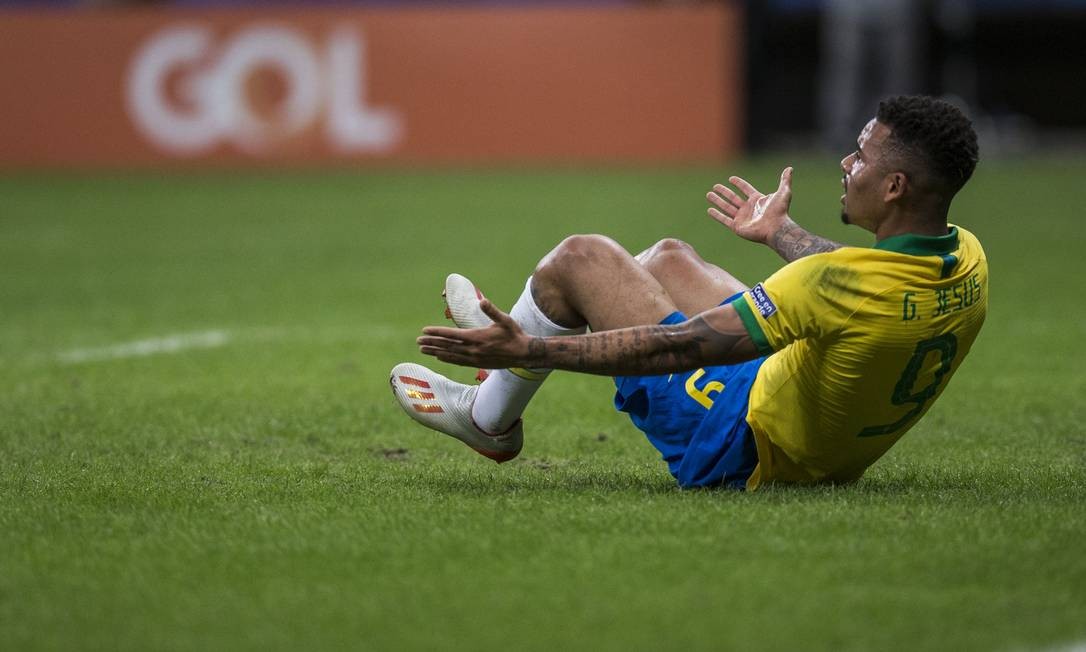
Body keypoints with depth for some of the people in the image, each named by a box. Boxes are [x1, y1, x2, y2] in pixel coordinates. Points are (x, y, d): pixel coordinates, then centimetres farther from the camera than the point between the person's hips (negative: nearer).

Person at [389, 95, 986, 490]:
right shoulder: (967, 261, -11)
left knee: (580, 258, 3)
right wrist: (778, 231, 32)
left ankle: (488, 417, 25)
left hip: (739, 454, -8)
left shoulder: (841, 287, -36)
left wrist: (531, 350, -23)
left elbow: (677, 347, -30)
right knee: (669, 258, 23)